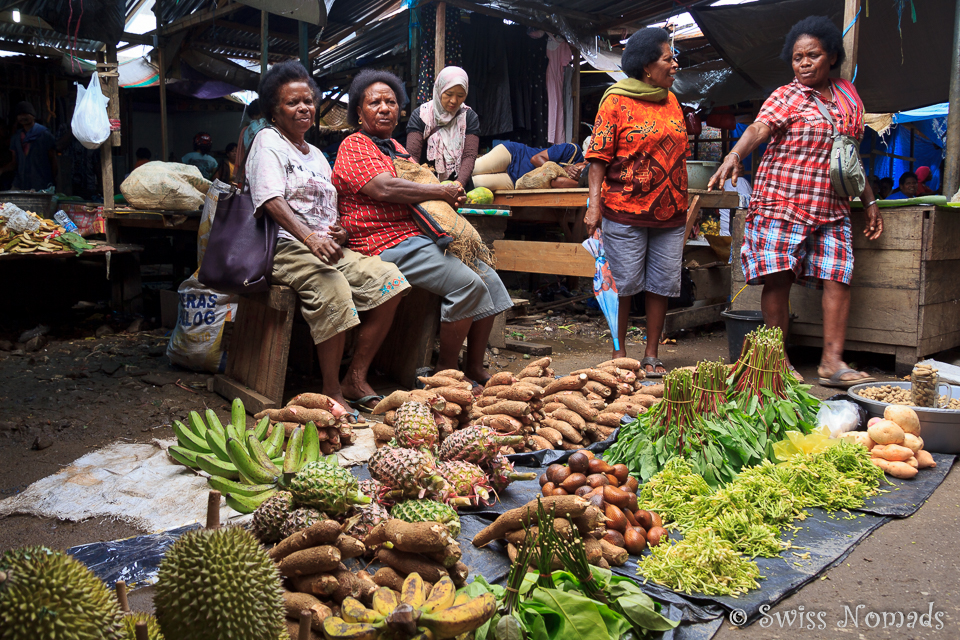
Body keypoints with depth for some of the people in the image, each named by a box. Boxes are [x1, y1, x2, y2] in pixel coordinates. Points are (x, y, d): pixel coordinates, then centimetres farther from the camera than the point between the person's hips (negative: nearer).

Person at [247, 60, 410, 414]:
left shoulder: (317, 154, 27)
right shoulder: (268, 141, 3)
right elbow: (273, 201, -14)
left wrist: (341, 231, 0)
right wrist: (310, 237, -30)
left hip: (328, 247, 7)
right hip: (285, 247, -7)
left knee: (388, 279, -14)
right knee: (333, 289, -35)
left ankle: (356, 379, -9)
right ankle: (331, 391, -23)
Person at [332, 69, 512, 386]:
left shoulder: (395, 146, 26)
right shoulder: (354, 145, -2)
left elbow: (416, 191, 28)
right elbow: (383, 188, -19)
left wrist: (452, 196, 4)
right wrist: (442, 191, -13)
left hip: (422, 236, 10)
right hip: (388, 243, -9)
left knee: (489, 280, -1)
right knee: (467, 283, -23)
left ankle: (474, 368, 5)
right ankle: (446, 372, -11)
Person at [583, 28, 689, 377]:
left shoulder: (671, 100, 15)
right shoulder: (616, 101, -4)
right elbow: (599, 157, -8)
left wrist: (684, 204, 19)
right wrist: (594, 203, -17)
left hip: (670, 214, 6)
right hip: (625, 212, -6)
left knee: (663, 283, 6)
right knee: (624, 283, 0)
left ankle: (651, 356, 16)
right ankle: (619, 354, 15)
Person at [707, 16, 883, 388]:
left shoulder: (849, 96, 16)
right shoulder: (786, 97, 1)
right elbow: (759, 128, -19)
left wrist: (869, 201, 21)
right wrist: (735, 155, -40)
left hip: (831, 207, 5)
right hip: (781, 201, -4)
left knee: (838, 277, -4)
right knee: (778, 279, -7)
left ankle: (832, 362, -1)